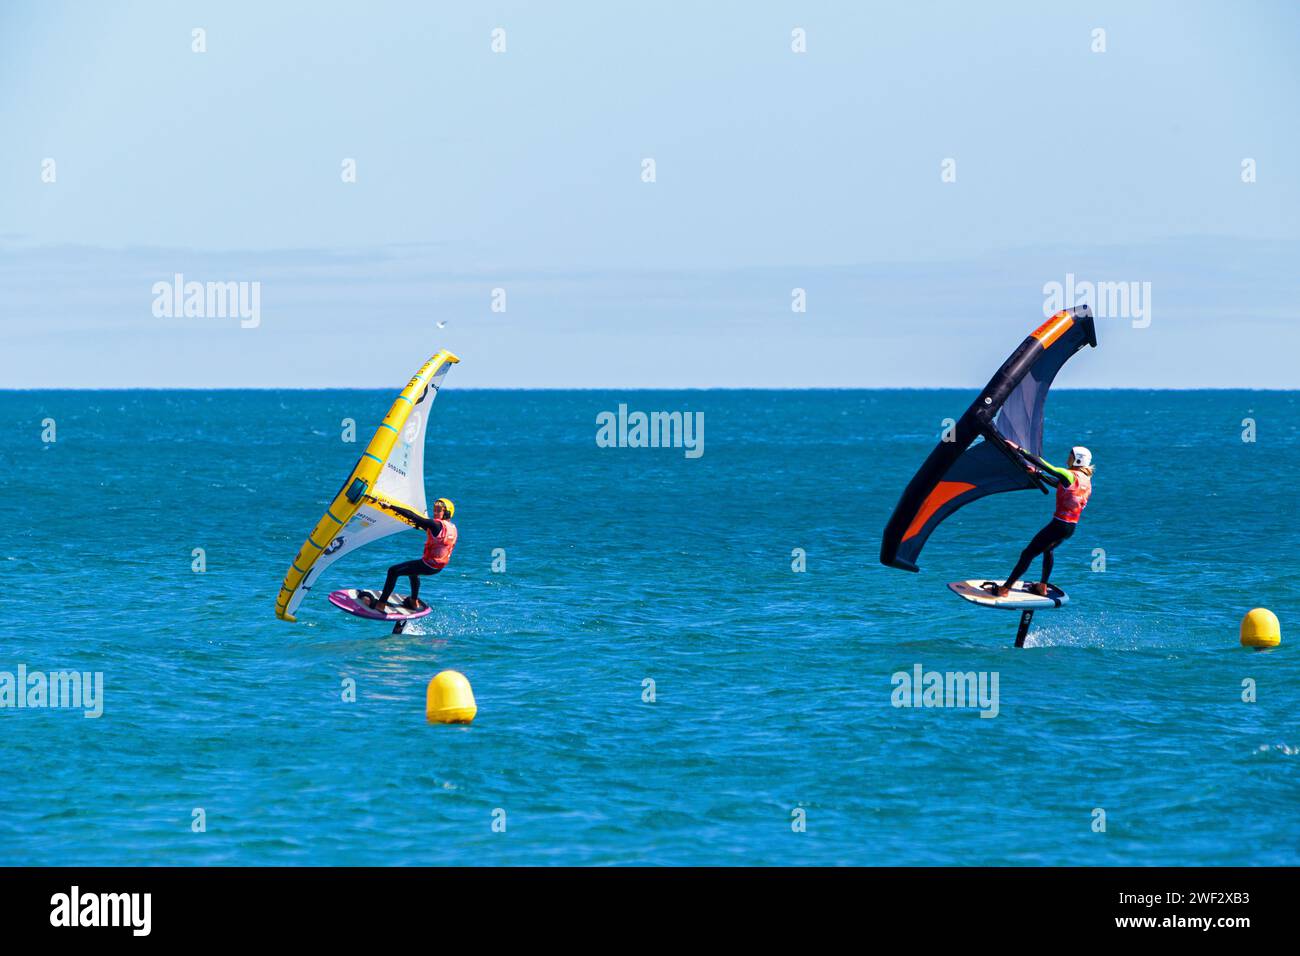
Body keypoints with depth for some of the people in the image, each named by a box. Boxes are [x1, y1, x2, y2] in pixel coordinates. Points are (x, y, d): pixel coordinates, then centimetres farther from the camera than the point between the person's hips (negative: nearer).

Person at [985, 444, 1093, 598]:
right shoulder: (1086, 480, 8)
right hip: (1072, 527, 9)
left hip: (1059, 525, -9)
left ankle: (1004, 589, -2)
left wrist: (1018, 450, -16)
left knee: (1027, 554, -3)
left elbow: (1041, 463, -19)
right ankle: (1042, 587, 37)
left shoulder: (1069, 475, -17)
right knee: (1047, 550, 34)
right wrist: (1037, 472, 27)